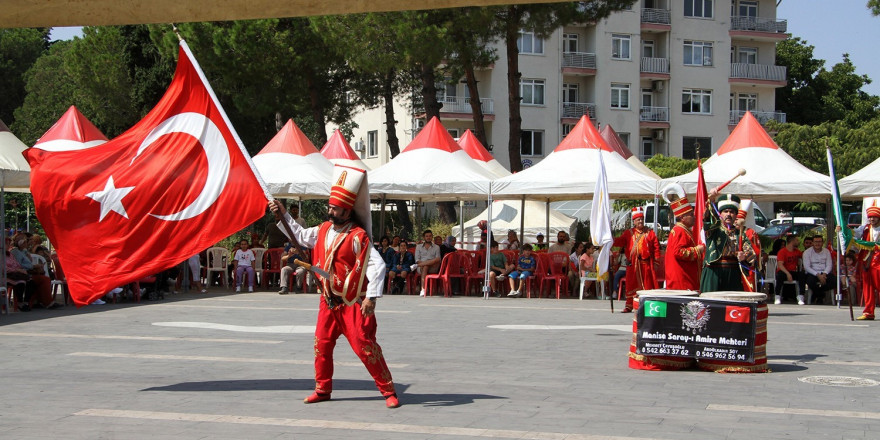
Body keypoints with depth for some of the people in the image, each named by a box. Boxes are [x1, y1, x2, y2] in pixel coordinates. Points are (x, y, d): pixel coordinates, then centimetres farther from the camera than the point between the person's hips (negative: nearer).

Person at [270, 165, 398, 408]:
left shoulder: (357, 237, -17)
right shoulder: (323, 230, 7)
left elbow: (376, 265, -22)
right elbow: (300, 235, 24)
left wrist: (371, 297, -28)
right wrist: (283, 215, 16)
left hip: (353, 303, -8)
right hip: (329, 301, 8)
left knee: (365, 347, -9)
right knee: (322, 345, 13)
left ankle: (389, 392, -2)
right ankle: (323, 389, 28)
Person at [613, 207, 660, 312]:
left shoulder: (650, 233, 5)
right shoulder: (629, 233, 11)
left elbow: (656, 246, 2)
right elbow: (620, 241, 2)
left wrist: (656, 258, -6)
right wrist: (613, 241, -18)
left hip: (646, 263, -2)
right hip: (633, 264, 2)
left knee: (647, 284, -1)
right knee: (631, 284, 5)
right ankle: (629, 306, 12)